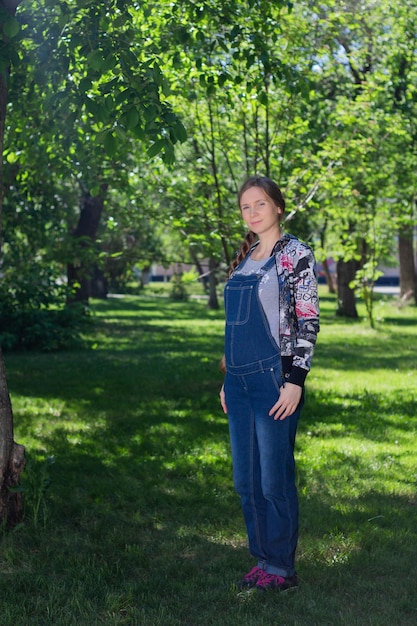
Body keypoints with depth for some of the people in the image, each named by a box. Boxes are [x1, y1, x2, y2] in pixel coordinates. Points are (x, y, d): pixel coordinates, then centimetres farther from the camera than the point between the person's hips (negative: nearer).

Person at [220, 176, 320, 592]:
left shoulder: (295, 254, -5)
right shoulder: (244, 259, 15)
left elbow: (308, 321, -10)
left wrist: (295, 381, -16)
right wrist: (227, 379, 17)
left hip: (274, 377, -7)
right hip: (239, 380, 7)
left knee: (275, 479, -1)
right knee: (246, 480, 11)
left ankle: (282, 569, 12)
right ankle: (262, 559, 24)